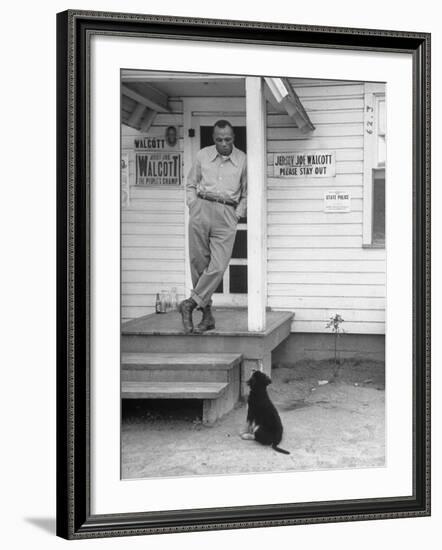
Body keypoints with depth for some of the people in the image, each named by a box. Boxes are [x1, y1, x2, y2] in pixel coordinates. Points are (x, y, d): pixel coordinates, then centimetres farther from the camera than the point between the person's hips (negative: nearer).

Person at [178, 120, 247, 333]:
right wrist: (193, 206, 5)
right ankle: (207, 315, 8)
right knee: (199, 263, 1)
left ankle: (191, 303, -6)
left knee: (218, 266, -15)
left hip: (227, 214, -1)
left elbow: (246, 194, 15)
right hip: (202, 209, 2)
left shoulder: (242, 160, 5)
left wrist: (238, 215, 4)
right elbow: (191, 184, 19)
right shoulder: (202, 156, 9)